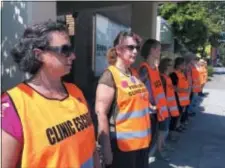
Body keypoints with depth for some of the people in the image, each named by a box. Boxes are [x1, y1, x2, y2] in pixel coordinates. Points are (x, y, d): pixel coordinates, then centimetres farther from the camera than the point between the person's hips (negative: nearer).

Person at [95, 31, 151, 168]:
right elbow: (101, 114, -18)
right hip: (122, 145, -7)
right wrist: (106, 149, -18)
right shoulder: (110, 75, -14)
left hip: (142, 142, 8)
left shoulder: (135, 74, 9)